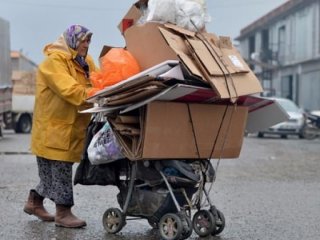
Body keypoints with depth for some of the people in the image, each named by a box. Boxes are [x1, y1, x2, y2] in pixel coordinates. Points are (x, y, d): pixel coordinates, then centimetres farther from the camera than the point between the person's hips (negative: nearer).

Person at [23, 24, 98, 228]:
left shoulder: (85, 62, 15)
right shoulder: (55, 60, -13)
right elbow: (68, 90, -26)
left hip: (71, 126, 8)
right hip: (53, 126, -8)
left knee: (53, 170, 15)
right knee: (60, 170, -4)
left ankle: (35, 202, 30)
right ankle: (63, 213, 4)